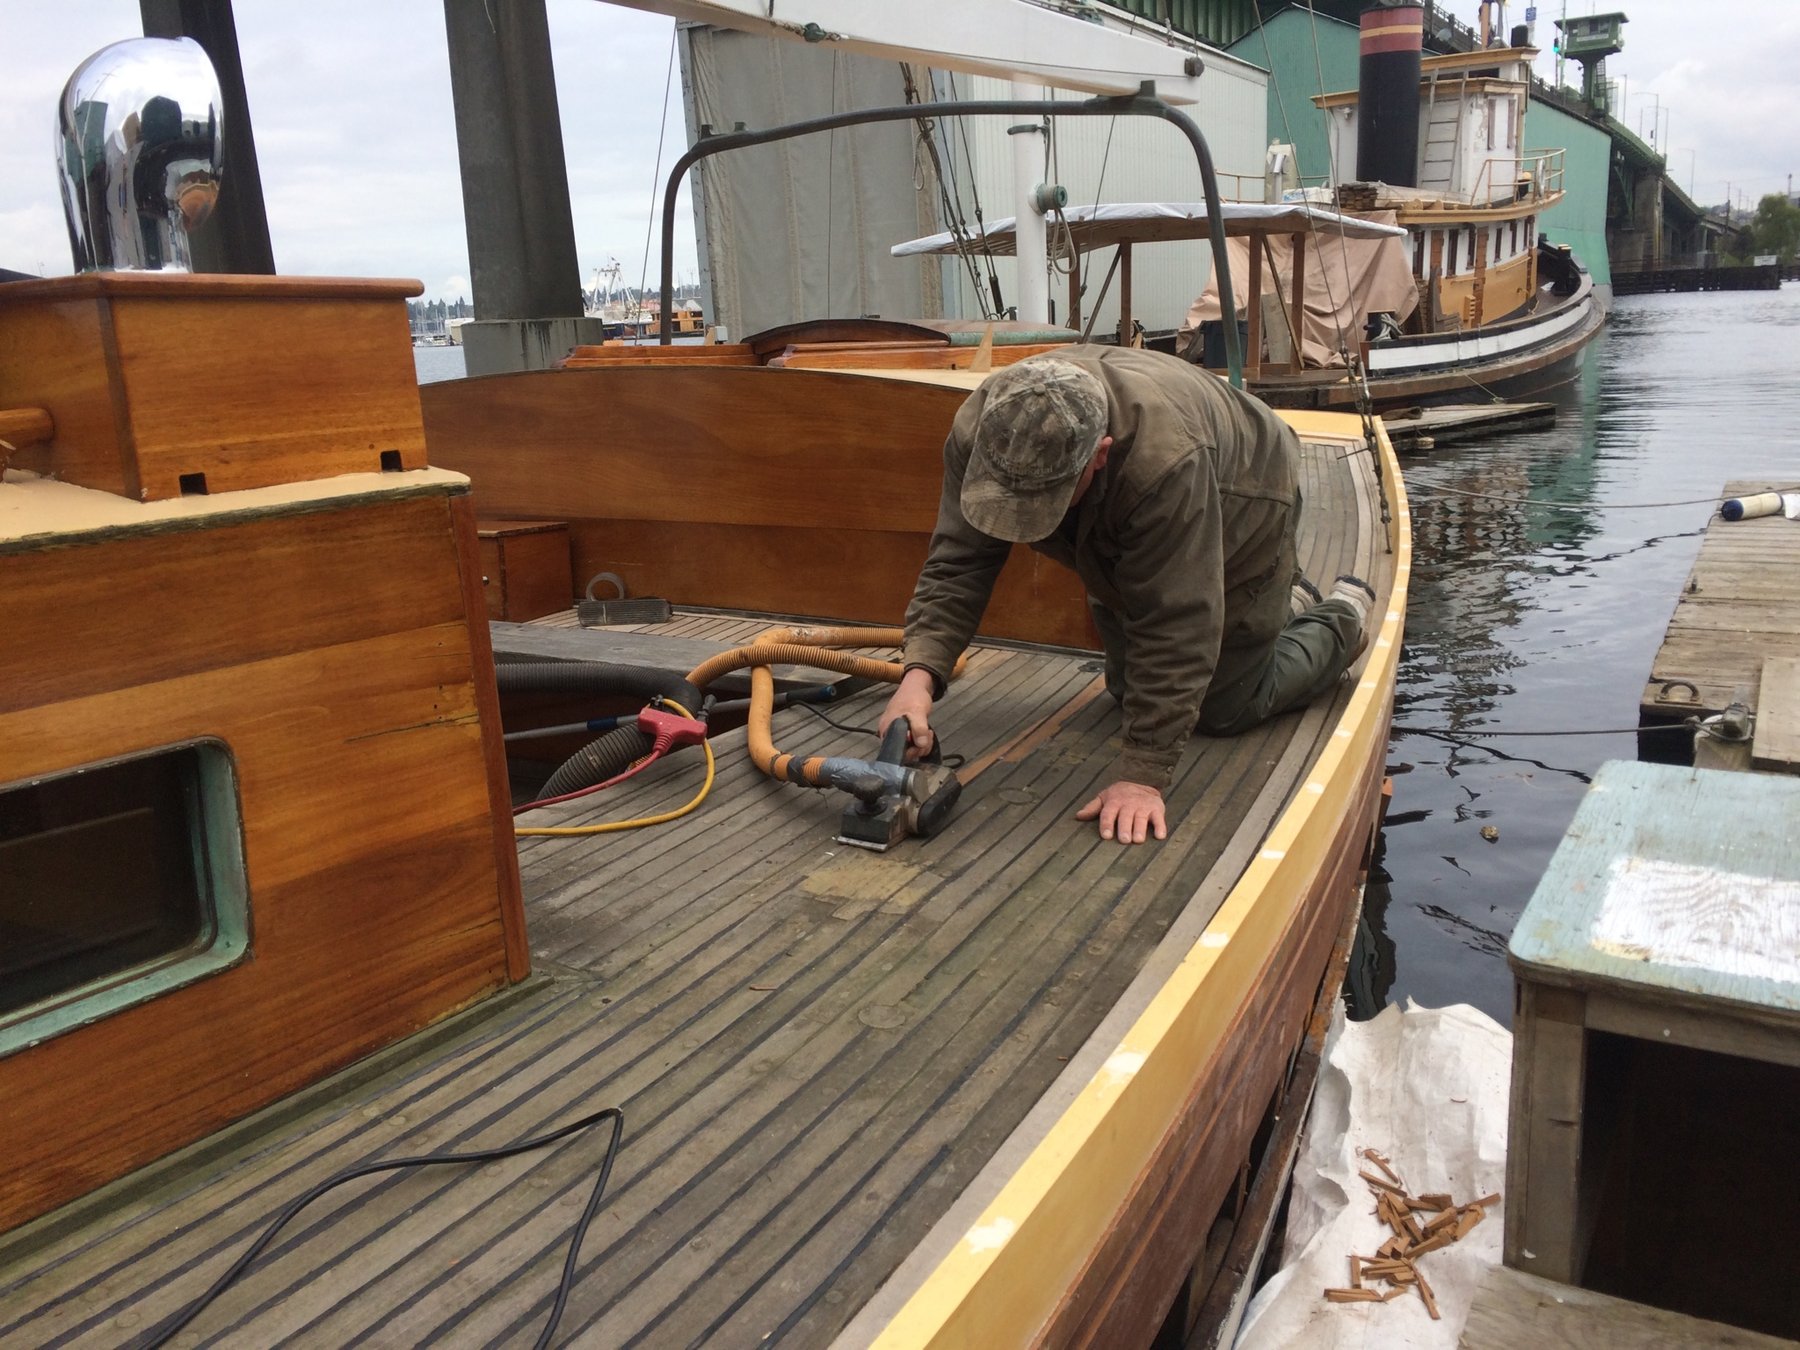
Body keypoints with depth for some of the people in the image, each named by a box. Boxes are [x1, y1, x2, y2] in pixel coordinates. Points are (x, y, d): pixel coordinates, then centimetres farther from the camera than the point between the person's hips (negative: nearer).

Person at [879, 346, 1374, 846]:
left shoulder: (1166, 461, -48)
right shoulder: (978, 430, -33)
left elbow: (1174, 633, -44)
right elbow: (956, 565, -30)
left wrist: (1142, 775, -43)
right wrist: (919, 674, -47)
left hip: (1235, 523, -5)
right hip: (1118, 539, 6)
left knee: (1226, 711, 0)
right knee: (1128, 689, 15)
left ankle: (1343, 618, 29)